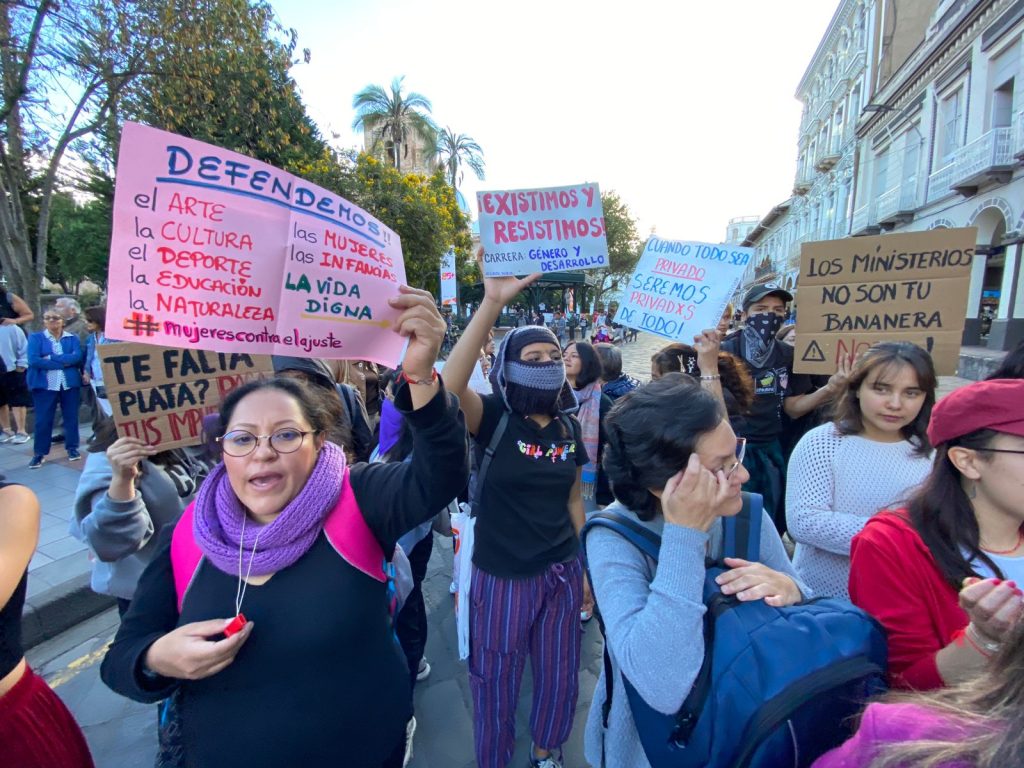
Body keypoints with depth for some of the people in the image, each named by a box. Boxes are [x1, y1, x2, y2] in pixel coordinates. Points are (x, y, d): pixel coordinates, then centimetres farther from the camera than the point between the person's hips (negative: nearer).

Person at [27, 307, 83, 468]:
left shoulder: (72, 338, 7)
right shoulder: (36, 338, 4)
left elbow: (77, 357, -11)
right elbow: (33, 360, -11)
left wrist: (51, 358, -15)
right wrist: (63, 362, -14)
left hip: (69, 383, 1)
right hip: (44, 384, -1)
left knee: (71, 417, 7)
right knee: (43, 419, 2)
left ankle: (72, 448, 19)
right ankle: (40, 453, 11)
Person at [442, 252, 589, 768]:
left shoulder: (568, 428, -1)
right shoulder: (493, 418, -15)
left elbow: (574, 501, 8)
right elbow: (449, 385, -37)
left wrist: (587, 565, 12)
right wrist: (492, 302, -42)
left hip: (561, 573, 5)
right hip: (502, 578, -4)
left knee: (559, 677, 23)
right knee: (496, 684, 17)